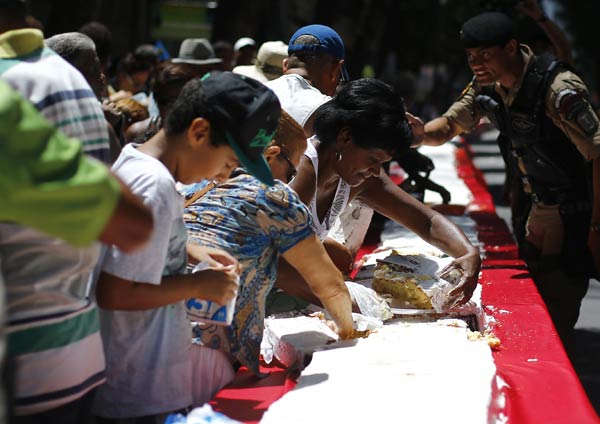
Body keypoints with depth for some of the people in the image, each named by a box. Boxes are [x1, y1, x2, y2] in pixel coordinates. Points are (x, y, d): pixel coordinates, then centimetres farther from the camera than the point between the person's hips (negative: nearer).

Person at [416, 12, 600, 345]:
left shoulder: (558, 88, -25)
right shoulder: (487, 87, -1)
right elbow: (448, 126, 7)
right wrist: (421, 131, -17)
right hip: (542, 207, 8)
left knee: (556, 316, -7)